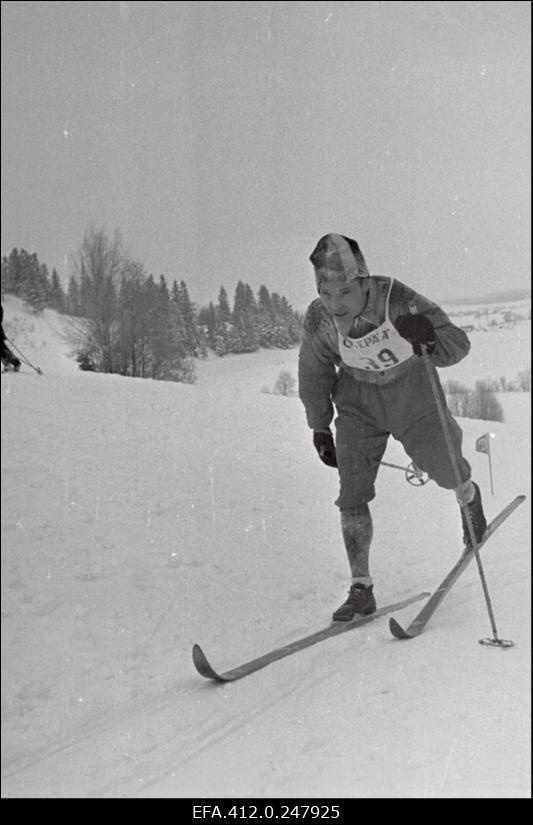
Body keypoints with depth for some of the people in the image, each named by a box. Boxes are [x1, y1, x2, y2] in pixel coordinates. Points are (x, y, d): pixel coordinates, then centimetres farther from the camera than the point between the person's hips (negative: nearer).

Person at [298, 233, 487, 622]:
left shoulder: (399, 301, -31)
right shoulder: (318, 320, -22)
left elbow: (459, 345, -24)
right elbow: (314, 375, -2)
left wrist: (430, 343, -47)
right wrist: (319, 428, 5)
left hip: (412, 393, -1)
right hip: (358, 400, 2)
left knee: (447, 472, 13)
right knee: (351, 497, -8)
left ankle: (470, 500, 51)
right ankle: (362, 589, 4)